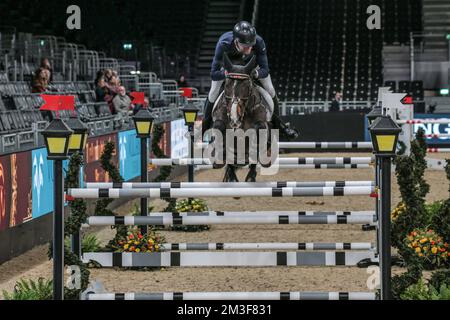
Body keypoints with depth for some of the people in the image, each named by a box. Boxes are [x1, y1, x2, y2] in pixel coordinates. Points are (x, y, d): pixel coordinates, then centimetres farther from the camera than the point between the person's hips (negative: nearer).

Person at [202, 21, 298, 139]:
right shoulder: (223, 44, -45)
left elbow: (265, 70, -35)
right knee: (214, 92, -5)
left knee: (270, 90, -1)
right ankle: (205, 126, 16)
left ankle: (277, 124, 19)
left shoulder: (258, 42, -41)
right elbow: (214, 74, -40)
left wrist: (256, 73, -57)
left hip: (249, 63, 1)